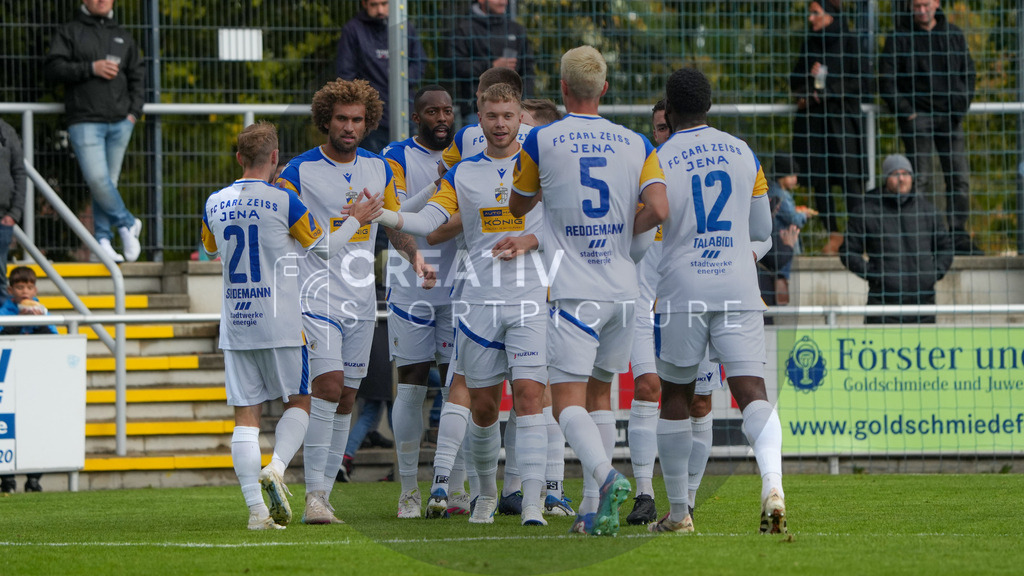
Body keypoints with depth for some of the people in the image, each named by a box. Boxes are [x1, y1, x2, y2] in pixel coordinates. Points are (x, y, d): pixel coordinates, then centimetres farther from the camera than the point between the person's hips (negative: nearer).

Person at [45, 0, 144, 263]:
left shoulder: (123, 36, 17)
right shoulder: (70, 32, 5)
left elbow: (137, 76, 19)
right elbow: (54, 68, -5)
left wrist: (134, 111, 5)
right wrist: (91, 68, -14)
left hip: (120, 123, 4)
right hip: (85, 121, -4)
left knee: (109, 181, 2)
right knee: (97, 178, -15)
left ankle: (103, 239, 6)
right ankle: (127, 224, 1)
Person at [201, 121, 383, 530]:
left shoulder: (215, 204, 4)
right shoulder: (283, 201, -9)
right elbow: (323, 248, 0)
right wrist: (356, 221, 14)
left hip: (236, 327, 3)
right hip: (280, 324, -3)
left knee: (246, 414, 3)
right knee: (298, 401, 12)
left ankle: (256, 509, -4)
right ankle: (276, 468, -14)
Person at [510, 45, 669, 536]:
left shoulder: (542, 141, -2)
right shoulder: (635, 144, 5)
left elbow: (517, 207, 13)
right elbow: (658, 210, -7)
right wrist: (619, 233, 11)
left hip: (573, 291, -4)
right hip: (623, 289, 4)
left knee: (568, 401, -8)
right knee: (600, 393, 18)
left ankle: (605, 476, -34)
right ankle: (593, 508, 14)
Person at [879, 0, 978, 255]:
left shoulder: (954, 35, 10)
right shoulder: (899, 38, -1)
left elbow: (968, 73, 16)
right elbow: (886, 80, -3)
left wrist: (961, 105, 2)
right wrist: (905, 111, -10)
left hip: (951, 117, 4)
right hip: (917, 117, -4)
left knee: (959, 178, 1)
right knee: (921, 179, -7)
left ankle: (958, 235, 6)